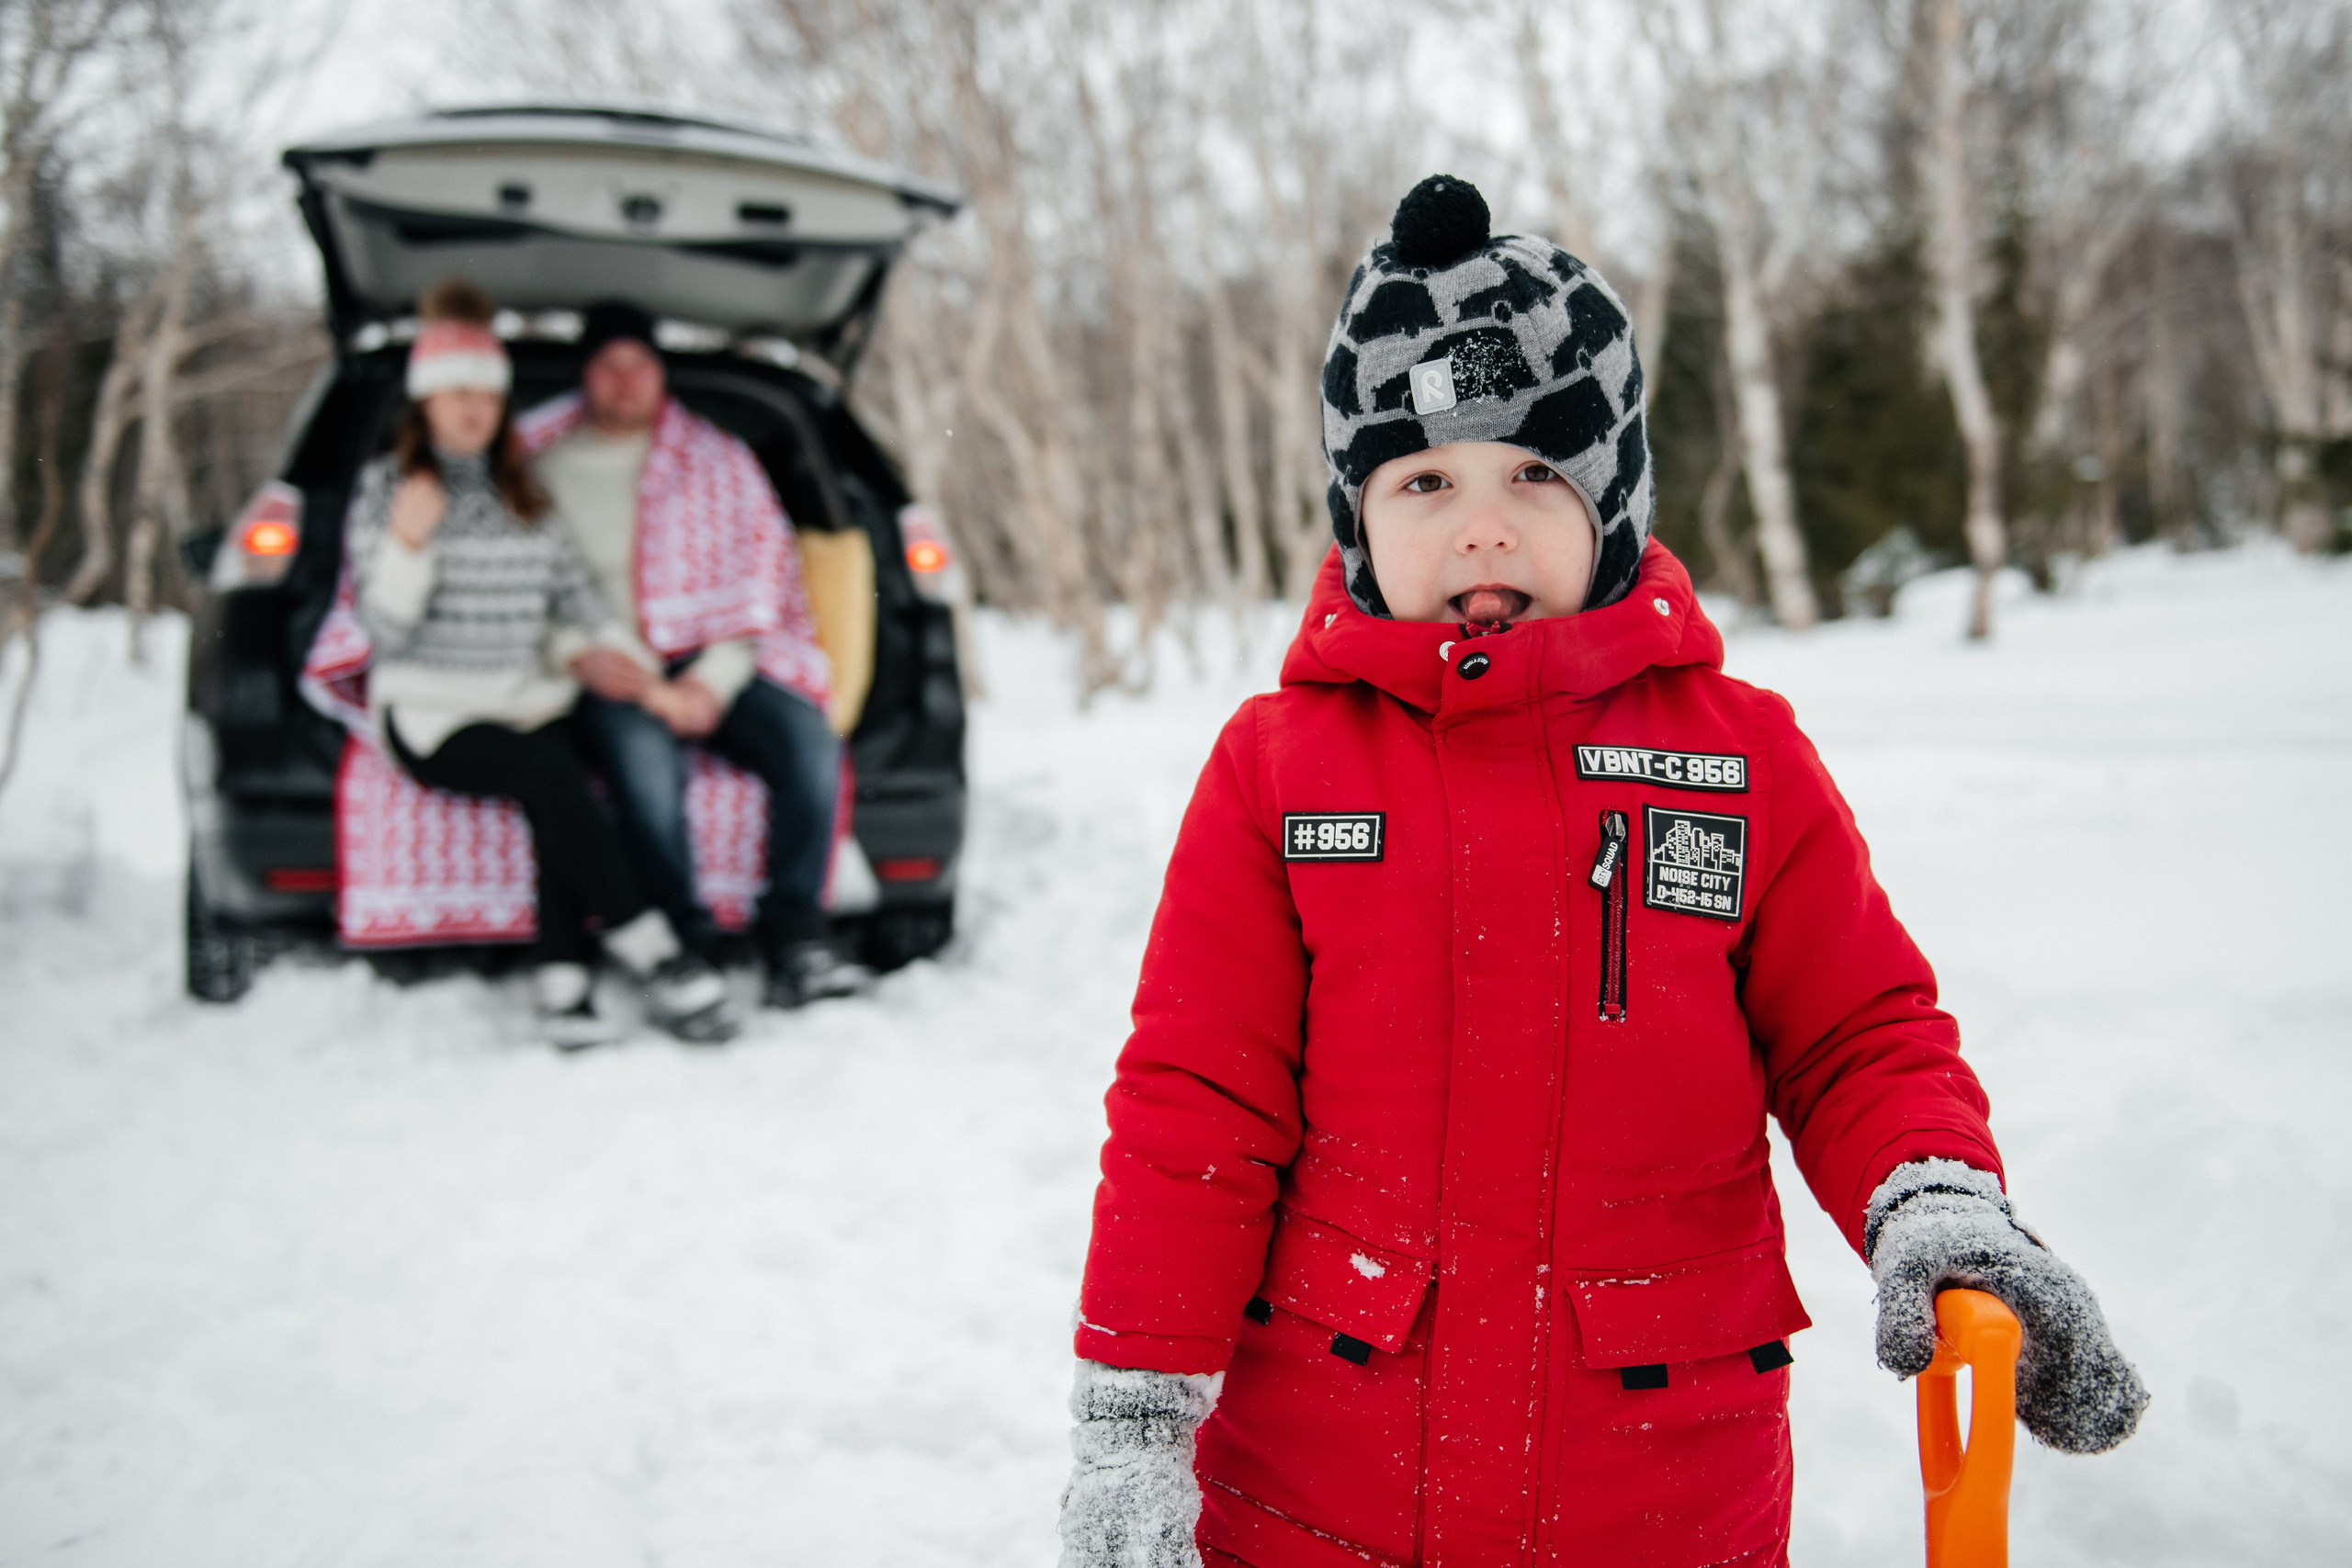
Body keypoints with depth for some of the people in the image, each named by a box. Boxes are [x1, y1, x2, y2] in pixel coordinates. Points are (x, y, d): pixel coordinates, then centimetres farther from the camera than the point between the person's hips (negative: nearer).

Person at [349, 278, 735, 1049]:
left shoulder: (527, 496, 16)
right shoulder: (385, 487, 5)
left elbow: (579, 602, 17)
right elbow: (385, 630, -3)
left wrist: (606, 649, -3)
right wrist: (407, 542, -18)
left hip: (530, 703, 3)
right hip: (430, 713, -3)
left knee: (559, 794, -32)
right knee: (551, 776, -33)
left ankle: (563, 988, -38)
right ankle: (659, 961, -33)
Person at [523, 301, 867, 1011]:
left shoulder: (719, 460, 15)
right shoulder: (536, 465, 12)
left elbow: (761, 572, 8)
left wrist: (712, 681, -5)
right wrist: (581, 655, -15)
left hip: (713, 666, 2)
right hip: (608, 674, -2)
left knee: (810, 741, -27)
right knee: (643, 751, -36)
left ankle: (793, 942, -25)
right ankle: (687, 951, -33)